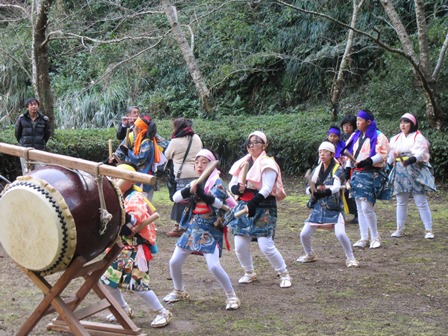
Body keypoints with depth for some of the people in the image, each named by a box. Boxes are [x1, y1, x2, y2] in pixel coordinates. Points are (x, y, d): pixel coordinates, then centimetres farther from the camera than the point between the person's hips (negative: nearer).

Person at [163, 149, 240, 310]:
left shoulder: (217, 182, -7)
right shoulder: (194, 183, 10)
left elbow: (219, 202, -25)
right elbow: (175, 197, -3)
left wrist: (201, 194, -42)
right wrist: (188, 190, -24)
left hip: (210, 230, -6)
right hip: (192, 228, 6)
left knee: (213, 266, -19)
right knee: (174, 262, 7)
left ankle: (232, 296, -1)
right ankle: (179, 292, 32)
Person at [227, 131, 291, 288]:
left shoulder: (267, 164, -8)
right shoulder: (242, 163, 11)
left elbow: (266, 188, -18)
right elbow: (232, 185, 12)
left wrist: (253, 202, -30)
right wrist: (237, 188, -13)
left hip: (263, 208, -6)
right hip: (243, 206, 6)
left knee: (266, 246, -10)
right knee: (240, 246, 4)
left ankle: (284, 275, 8)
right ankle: (249, 273, 28)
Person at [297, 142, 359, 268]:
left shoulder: (337, 169, -7)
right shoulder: (316, 170, 8)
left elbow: (336, 186, -24)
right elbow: (308, 188, 1)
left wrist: (326, 190, -45)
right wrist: (311, 190, -23)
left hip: (334, 209, -5)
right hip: (318, 208, 5)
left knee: (340, 234, -24)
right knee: (304, 234, 0)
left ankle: (350, 258, -2)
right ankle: (310, 255, 29)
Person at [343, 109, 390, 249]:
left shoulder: (378, 137, -6)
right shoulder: (355, 136, 16)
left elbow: (382, 155, -16)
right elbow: (350, 153, 18)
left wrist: (369, 161, -30)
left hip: (371, 175, -7)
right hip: (357, 174, 8)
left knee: (367, 208, -12)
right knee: (360, 209, 8)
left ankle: (375, 237, 3)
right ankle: (364, 239, 13)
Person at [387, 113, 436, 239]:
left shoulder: (418, 137, -2)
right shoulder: (396, 139, 16)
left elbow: (420, 153, -17)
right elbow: (391, 155, 13)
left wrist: (410, 160, -34)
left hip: (416, 172, -5)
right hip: (400, 173, 5)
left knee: (421, 202, -7)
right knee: (401, 202, 9)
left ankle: (428, 230, -3)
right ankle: (400, 228, 16)